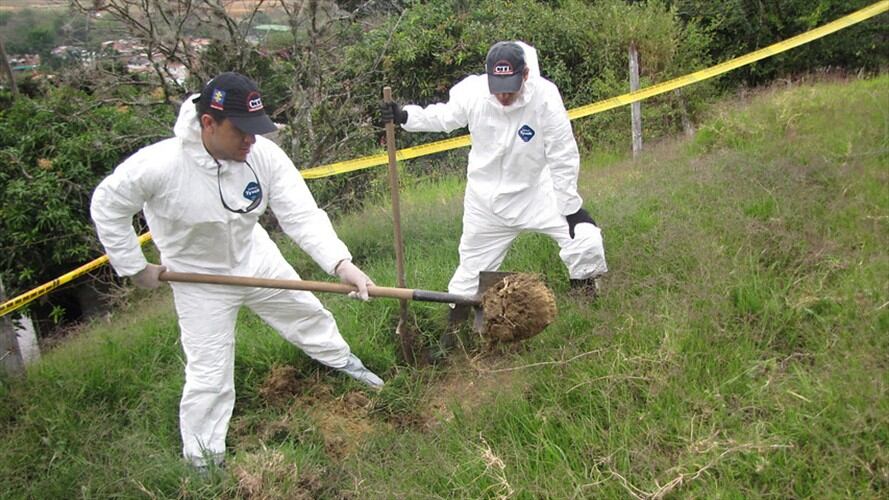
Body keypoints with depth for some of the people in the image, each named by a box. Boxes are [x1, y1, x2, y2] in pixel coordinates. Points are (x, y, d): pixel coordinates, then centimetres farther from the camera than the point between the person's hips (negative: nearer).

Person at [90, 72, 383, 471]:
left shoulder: (264, 154, -26)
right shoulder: (159, 165, -33)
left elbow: (302, 215, -29)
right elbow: (106, 207, -16)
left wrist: (340, 263, -44)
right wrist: (135, 268, -11)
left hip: (256, 258, 4)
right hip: (199, 278, -4)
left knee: (307, 312, 23)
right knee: (209, 376, 2)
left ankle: (340, 359, 56)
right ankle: (202, 464, 26)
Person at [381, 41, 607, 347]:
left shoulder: (545, 97, -27)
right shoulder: (471, 92, -21)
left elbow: (563, 157, -18)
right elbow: (444, 117, 3)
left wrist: (571, 207, -13)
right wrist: (404, 117, -10)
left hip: (535, 192, -1)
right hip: (485, 198, 1)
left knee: (585, 240, -13)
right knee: (472, 266, 12)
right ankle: (454, 329, 34)